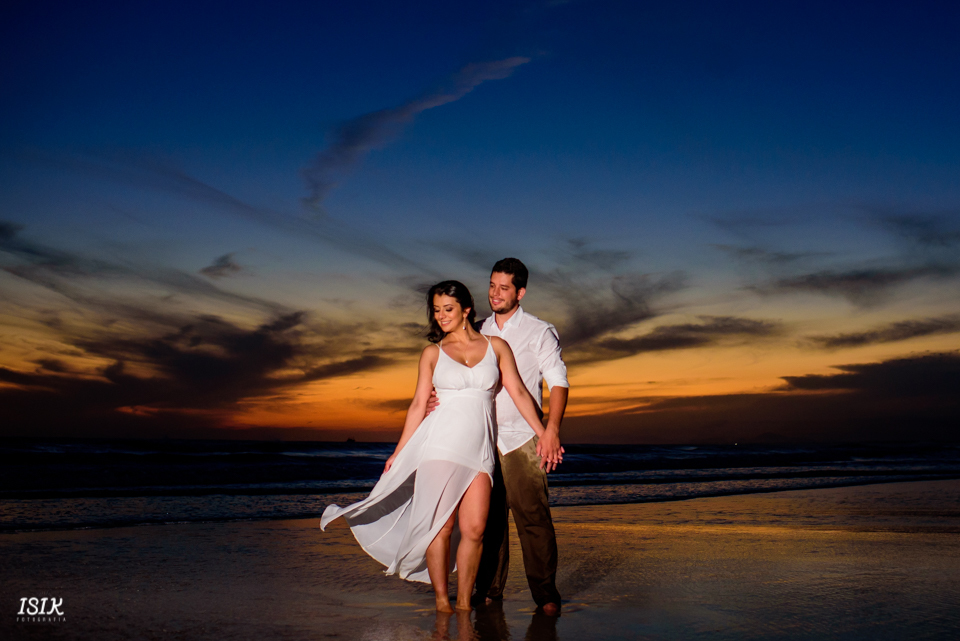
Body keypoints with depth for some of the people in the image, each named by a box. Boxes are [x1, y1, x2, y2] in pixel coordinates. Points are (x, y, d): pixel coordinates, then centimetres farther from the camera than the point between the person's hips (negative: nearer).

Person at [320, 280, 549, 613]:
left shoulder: (497, 346, 10)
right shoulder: (432, 353, 9)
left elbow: (519, 393, 7)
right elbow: (418, 404, 8)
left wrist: (543, 434, 0)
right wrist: (398, 453, 5)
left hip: (480, 449, 1)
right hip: (440, 444, -1)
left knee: (474, 529, -5)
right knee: (440, 526, -3)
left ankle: (463, 602, 9)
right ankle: (441, 602, 8)